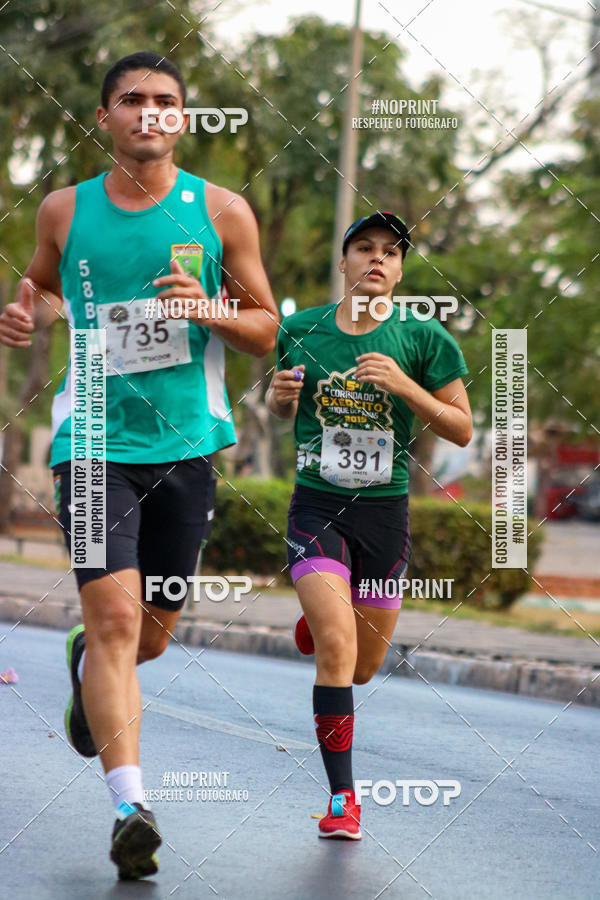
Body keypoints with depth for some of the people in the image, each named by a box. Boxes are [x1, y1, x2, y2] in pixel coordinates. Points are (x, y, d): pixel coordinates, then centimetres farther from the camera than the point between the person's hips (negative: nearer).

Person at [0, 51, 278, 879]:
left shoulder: (221, 212, 2)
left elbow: (266, 331, 7)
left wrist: (209, 310, -13)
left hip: (186, 443, 2)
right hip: (95, 440, -1)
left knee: (152, 633, 12)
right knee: (115, 616, -17)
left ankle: (86, 662, 48)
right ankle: (131, 809, -19)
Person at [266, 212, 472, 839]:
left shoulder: (424, 339, -3)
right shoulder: (300, 330, 2)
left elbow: (462, 429, -3)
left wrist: (405, 386, -17)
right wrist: (280, 395, -6)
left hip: (385, 510, 1)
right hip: (315, 506, -1)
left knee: (363, 667, 10)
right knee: (336, 649, -18)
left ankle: (317, 621, 46)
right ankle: (342, 797, -8)